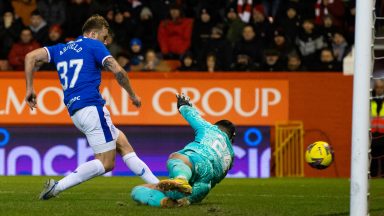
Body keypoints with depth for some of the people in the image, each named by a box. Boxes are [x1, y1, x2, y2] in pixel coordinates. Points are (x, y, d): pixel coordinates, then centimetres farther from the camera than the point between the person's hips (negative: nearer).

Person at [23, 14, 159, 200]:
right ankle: (58, 186, -16)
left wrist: (29, 88, 13)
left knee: (123, 144, 13)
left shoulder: (61, 49, 22)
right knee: (106, 163, -8)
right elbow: (118, 72, -7)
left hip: (74, 112, 9)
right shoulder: (94, 46, 3)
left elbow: (31, 57, 13)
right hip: (91, 107, -9)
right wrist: (132, 95, 7)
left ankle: (157, 185, 9)